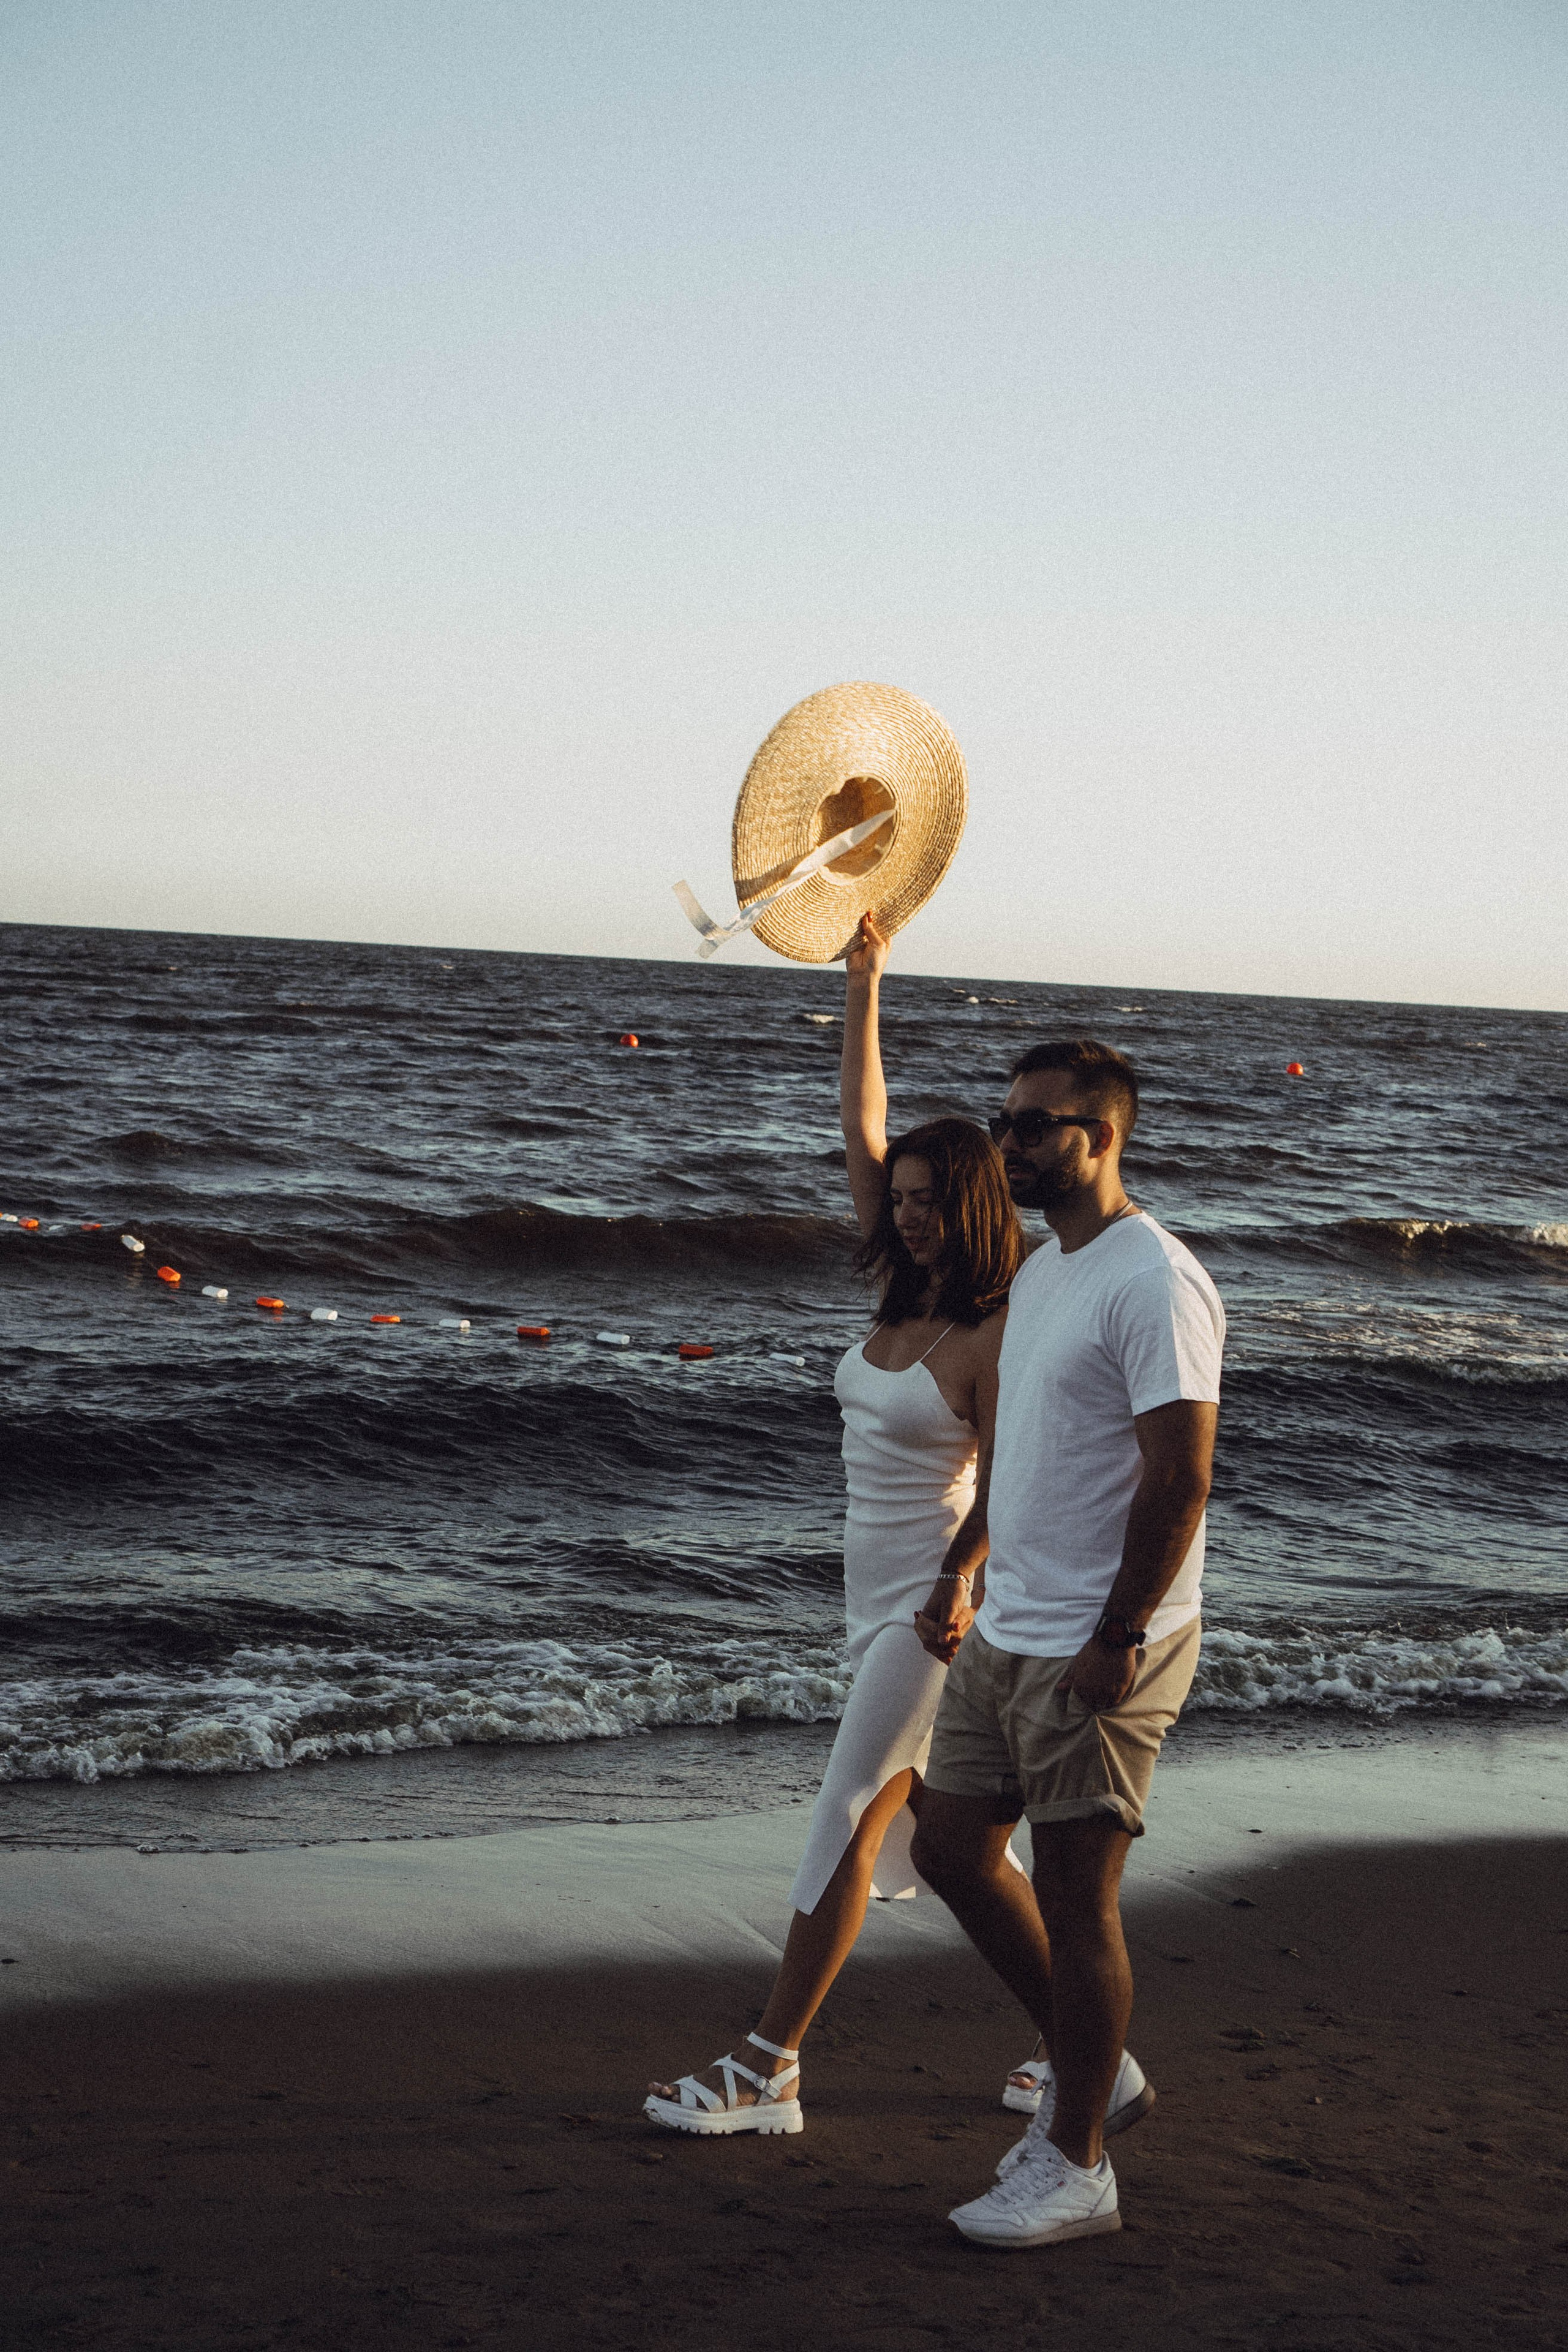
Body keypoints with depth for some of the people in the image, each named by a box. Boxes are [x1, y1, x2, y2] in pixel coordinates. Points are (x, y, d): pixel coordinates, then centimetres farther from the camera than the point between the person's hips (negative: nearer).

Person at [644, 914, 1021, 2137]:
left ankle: (769, 2071, -1)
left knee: (848, 1825, -6)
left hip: (935, 1598, -8)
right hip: (877, 1589, 8)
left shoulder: (997, 1333, -15)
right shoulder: (907, 1291, 6)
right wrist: (864, 986, 0)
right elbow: (862, 1131, 5)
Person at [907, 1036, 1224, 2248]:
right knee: (953, 1850, 14)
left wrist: (1116, 1638, -22)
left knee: (1075, 1895, -2)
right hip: (1006, 1635, 10)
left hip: (1101, 1651, -10)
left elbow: (1179, 1480, -22)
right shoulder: (1040, 1271, 13)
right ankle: (1095, 2067, 29)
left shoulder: (1152, 1284, -17)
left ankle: (1076, 2166, 11)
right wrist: (962, 1570, 23)